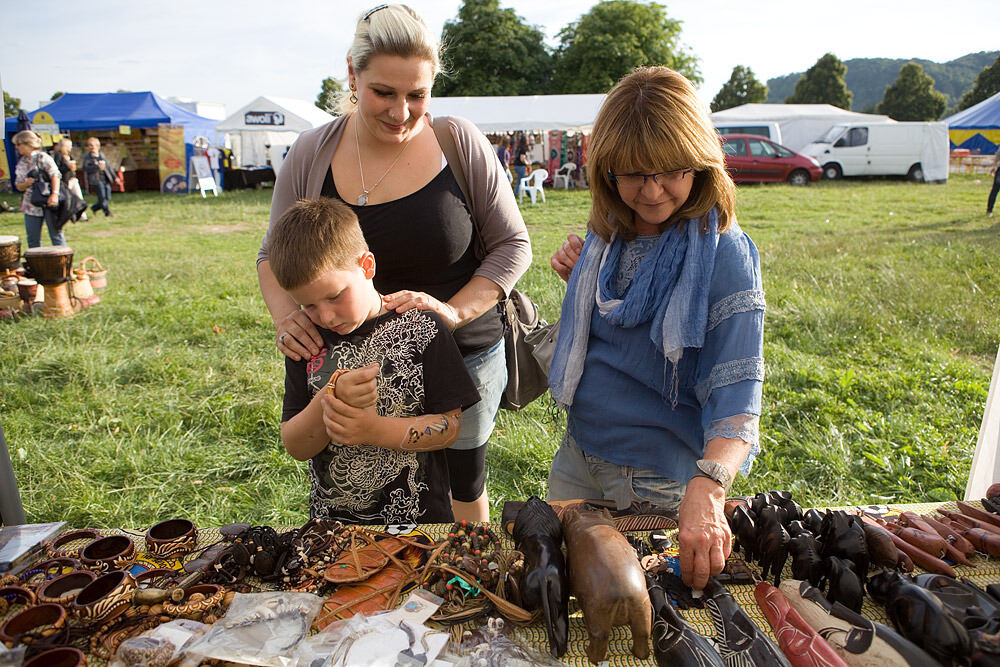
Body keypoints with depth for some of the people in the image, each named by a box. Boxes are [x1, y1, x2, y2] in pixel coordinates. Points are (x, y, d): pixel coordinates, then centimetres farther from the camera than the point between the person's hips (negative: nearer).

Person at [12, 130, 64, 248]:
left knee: (56, 234, -2)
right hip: (31, 205, 6)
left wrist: (55, 194, -25)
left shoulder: (42, 157, -4)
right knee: (33, 239, 6)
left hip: (48, 203, -6)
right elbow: (18, 186, 17)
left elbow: (55, 175, -13)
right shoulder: (21, 163, 14)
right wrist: (27, 183, -7)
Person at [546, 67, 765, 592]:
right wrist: (579, 281, -6)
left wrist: (706, 488, -43)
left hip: (659, 480, -5)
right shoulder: (609, 233, -1)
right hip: (577, 458, 6)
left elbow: (736, 396, -26)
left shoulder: (724, 254, -20)